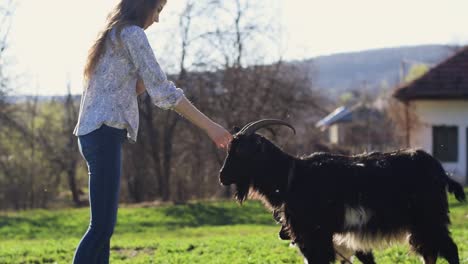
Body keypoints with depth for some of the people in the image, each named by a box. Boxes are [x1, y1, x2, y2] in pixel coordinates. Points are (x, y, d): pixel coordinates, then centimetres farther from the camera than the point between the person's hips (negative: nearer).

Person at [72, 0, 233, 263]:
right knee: (102, 226, -14)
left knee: (104, 224, 7)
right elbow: (163, 91, -11)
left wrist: (144, 81, 6)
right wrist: (210, 126, -10)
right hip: (105, 133, -10)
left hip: (93, 133, 10)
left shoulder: (110, 36, 23)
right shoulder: (132, 34, -6)